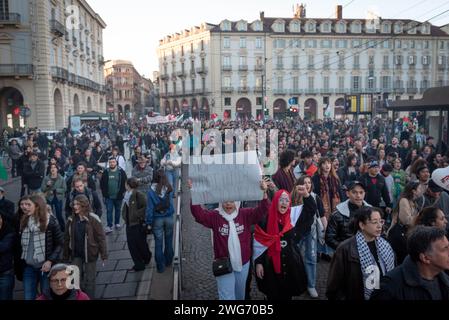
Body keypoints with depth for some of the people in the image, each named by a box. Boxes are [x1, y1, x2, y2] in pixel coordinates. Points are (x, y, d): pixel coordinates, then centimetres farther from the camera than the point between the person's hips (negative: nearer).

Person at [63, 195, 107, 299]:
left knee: (89, 280, 8)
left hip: (90, 254, -3)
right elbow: (67, 239, 5)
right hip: (76, 254, 4)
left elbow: (101, 237, -11)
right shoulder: (71, 220, -1)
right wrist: (66, 256, 8)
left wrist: (104, 255, -11)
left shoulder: (93, 219, -13)